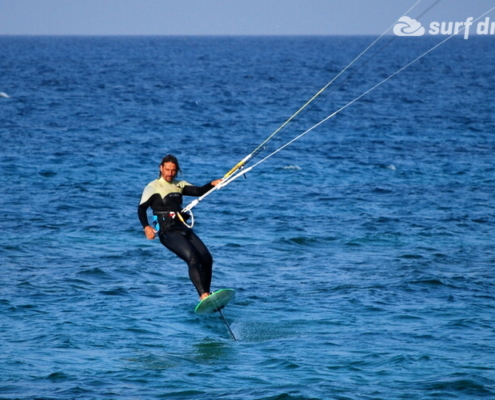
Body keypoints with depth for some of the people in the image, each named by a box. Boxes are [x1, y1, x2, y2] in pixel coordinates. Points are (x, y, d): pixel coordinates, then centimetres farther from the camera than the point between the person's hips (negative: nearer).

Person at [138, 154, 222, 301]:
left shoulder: (179, 185, 19)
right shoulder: (153, 187, 0)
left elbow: (198, 191, 8)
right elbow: (141, 208, -10)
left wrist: (212, 184, -13)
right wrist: (146, 227, -27)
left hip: (183, 228, 7)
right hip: (168, 232, -7)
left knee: (207, 259, -2)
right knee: (192, 258, -24)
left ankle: (206, 294, 6)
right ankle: (203, 295, -31)